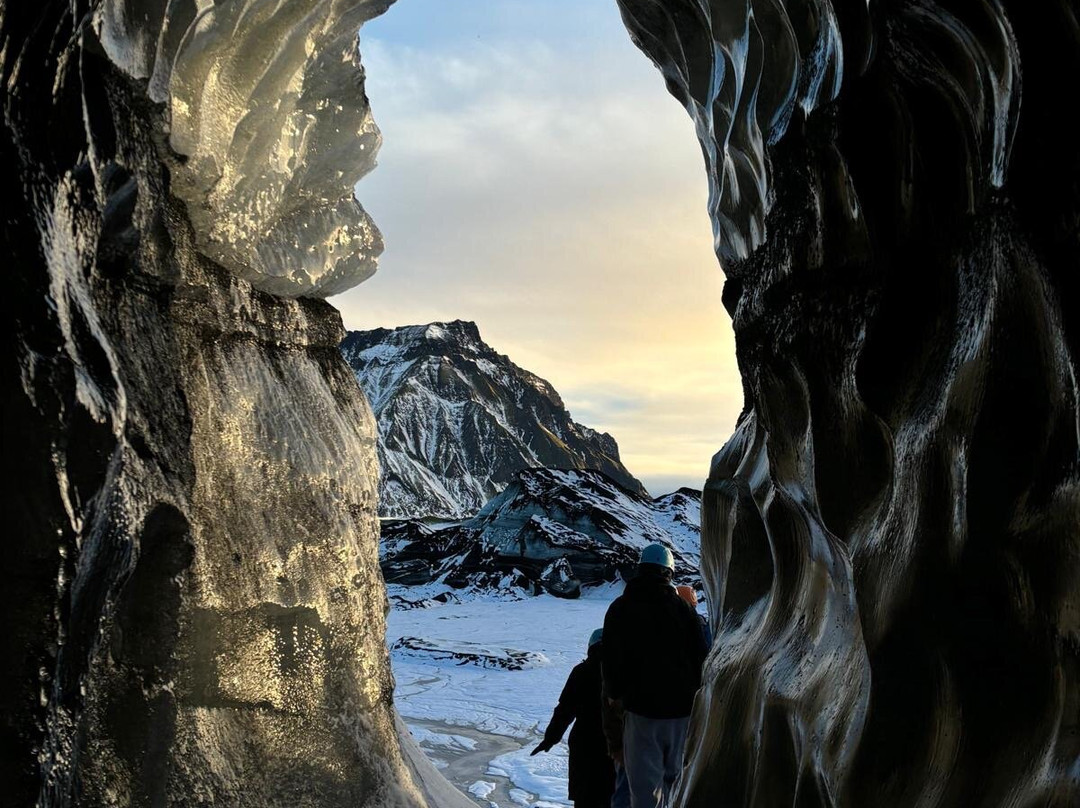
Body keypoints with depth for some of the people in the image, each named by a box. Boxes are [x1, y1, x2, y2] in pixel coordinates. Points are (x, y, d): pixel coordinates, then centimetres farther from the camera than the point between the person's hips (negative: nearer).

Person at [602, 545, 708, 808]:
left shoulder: (621, 608, -3)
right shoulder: (683, 607, 2)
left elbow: (612, 659, -4)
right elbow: (701, 657, 3)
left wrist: (615, 694, 12)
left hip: (641, 709, -2)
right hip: (682, 708, 3)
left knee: (645, 785, 1)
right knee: (676, 778, 16)